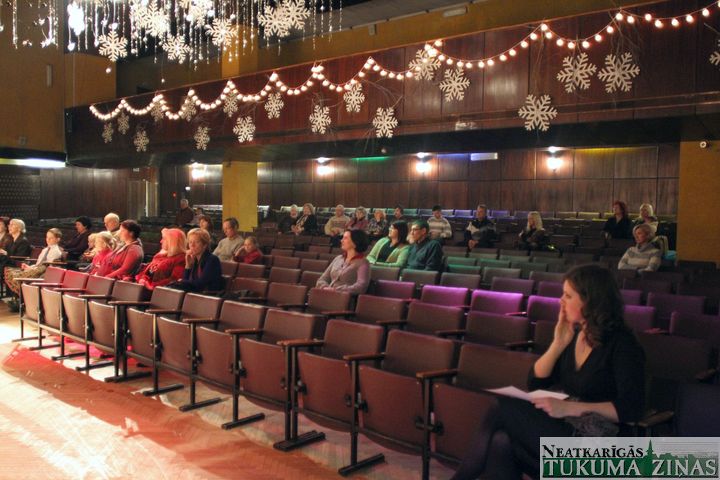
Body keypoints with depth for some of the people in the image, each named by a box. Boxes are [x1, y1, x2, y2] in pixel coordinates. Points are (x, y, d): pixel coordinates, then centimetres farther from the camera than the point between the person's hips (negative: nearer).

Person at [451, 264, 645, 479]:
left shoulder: (622, 344, -8)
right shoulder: (572, 334, 11)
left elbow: (631, 408, -17)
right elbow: (535, 383, 10)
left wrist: (569, 408, -23)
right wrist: (558, 344, -3)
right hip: (560, 428, 6)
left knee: (503, 408, -19)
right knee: (499, 441, -23)